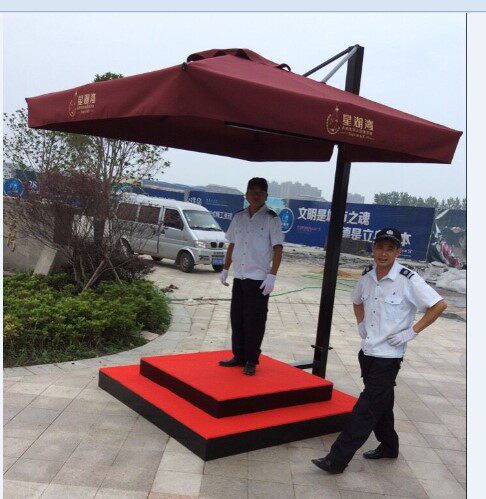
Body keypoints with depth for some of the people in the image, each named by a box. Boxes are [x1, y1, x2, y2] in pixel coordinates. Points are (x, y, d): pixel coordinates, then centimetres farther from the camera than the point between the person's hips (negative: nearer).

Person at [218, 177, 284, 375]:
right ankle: (239, 356, 23)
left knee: (254, 322, 0)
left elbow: (278, 248, -8)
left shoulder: (271, 219, -6)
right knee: (237, 319, 11)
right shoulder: (239, 217, 9)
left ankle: (251, 361, 12)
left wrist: (272, 275, -15)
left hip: (259, 279, -5)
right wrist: (225, 269, 15)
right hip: (239, 277, 5)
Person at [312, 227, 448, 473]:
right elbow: (357, 301, 24)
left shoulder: (408, 280, -15)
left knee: (366, 408, -5)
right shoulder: (367, 276, 4)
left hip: (388, 357, -6)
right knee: (380, 404, 20)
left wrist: (412, 331, -14)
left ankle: (337, 460, -1)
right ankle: (388, 447, 39)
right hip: (367, 352, 7)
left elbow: (439, 305, -12)